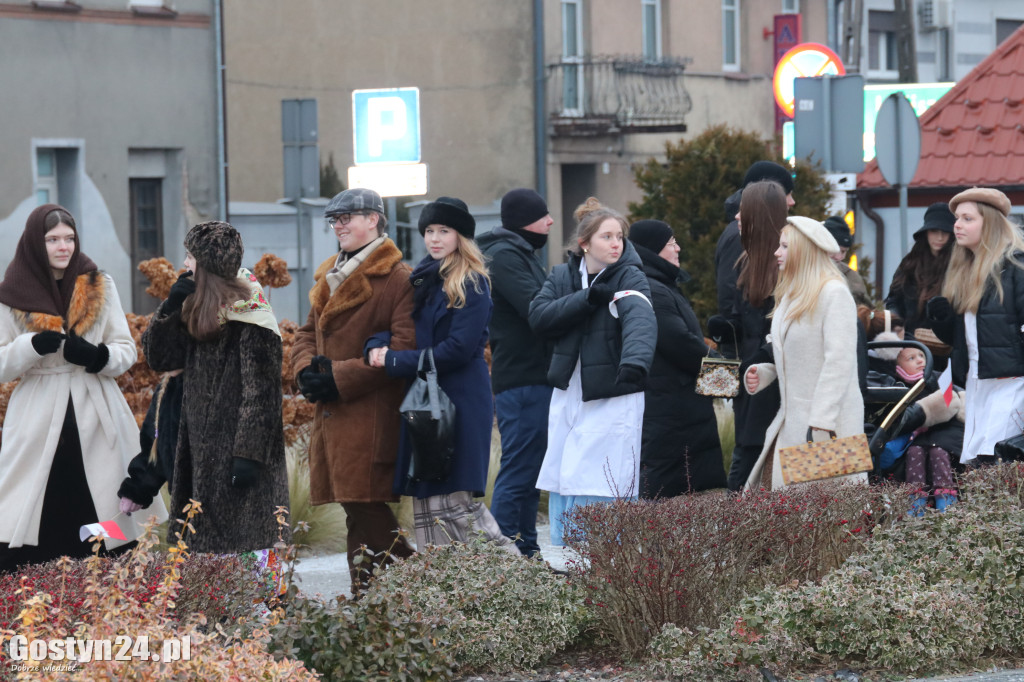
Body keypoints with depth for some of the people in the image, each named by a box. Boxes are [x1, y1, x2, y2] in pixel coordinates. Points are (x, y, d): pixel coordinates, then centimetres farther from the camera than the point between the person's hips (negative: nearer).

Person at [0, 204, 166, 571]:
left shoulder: (99, 285, 8)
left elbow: (127, 351, 7)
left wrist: (97, 356, -14)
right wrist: (31, 346, -17)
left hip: (96, 418, 2)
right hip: (39, 424, -1)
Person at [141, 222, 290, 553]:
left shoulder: (251, 318, -14)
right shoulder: (198, 311, 13)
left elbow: (260, 392, -17)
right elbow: (158, 357, 13)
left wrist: (249, 455, -21)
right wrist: (171, 307, 0)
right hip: (203, 451, 9)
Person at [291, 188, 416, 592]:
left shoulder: (397, 279, -7)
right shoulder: (329, 278, 21)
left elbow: (404, 347, -15)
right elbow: (308, 333, 23)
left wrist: (340, 377, -16)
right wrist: (306, 369, 0)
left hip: (372, 417, -8)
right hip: (332, 417, 8)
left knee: (364, 508, -11)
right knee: (362, 509, 8)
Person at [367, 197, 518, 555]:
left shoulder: (470, 284, -7)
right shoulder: (424, 280, 17)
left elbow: (459, 349, -14)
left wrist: (395, 362, -12)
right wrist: (377, 345, -5)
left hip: (461, 402, -8)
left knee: (454, 499, -13)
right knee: (427, 498, 4)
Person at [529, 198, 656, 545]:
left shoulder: (630, 278, -9)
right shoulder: (562, 276, 7)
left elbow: (640, 320, -30)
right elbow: (539, 317, -6)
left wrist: (635, 360, -50)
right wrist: (586, 299, -18)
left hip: (613, 401, -5)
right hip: (567, 396, 5)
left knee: (603, 493, -10)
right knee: (562, 486, 8)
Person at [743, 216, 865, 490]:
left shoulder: (834, 293, -10)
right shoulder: (790, 297, 19)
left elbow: (839, 361, -17)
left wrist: (821, 423, -23)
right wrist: (762, 373, 6)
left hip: (830, 424, -8)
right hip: (791, 421, 8)